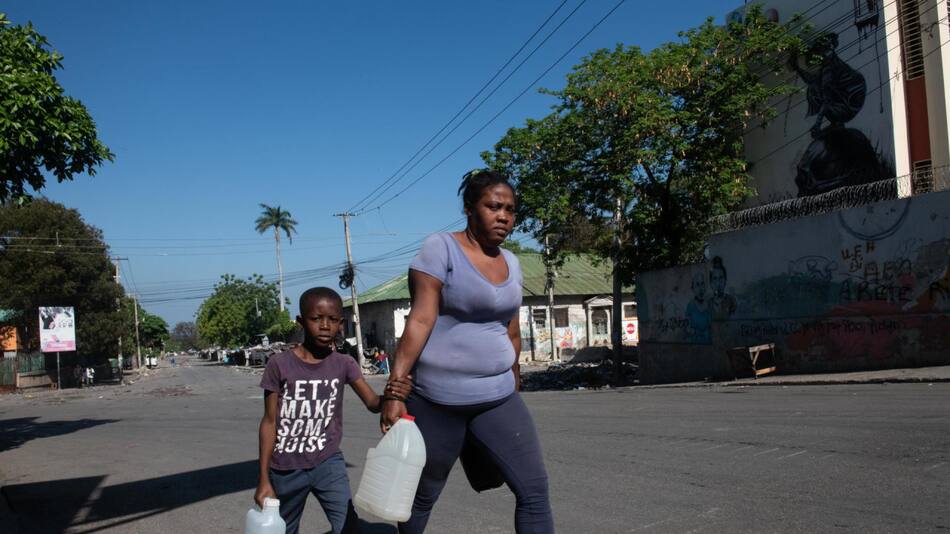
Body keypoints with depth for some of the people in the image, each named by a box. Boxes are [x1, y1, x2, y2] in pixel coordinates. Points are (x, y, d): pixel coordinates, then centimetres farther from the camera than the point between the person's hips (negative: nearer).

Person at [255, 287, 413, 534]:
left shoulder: (344, 364, -6)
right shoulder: (280, 364, -10)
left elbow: (372, 402, -17)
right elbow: (270, 422, -5)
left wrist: (390, 395, -41)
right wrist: (264, 478, -5)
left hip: (328, 463, 0)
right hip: (285, 469, 0)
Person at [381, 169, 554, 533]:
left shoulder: (511, 262, 10)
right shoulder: (440, 248, -9)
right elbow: (420, 320, -15)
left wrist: (514, 380, 22)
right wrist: (395, 388, -19)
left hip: (498, 397, 5)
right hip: (438, 399, -5)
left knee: (535, 489, -2)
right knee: (423, 497, 11)